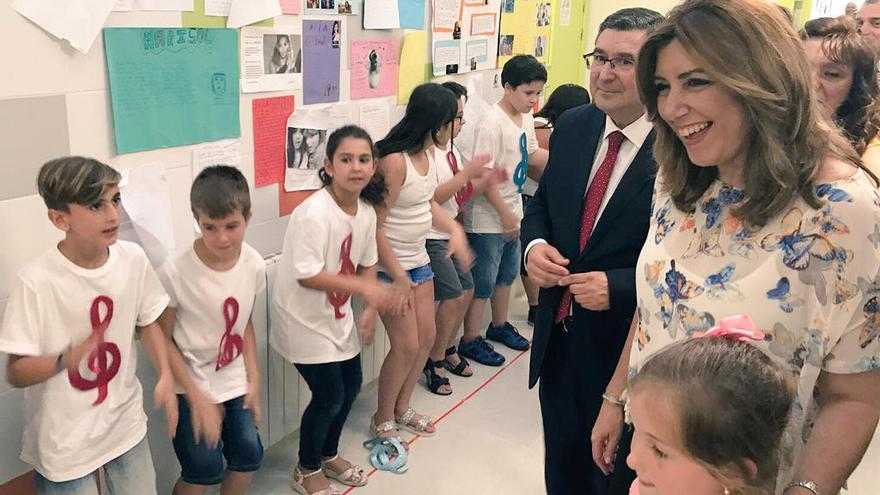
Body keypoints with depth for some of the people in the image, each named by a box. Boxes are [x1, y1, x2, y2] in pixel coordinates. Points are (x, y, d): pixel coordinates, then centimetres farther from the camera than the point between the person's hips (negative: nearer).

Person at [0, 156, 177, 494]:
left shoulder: (133, 258, -11)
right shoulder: (35, 282, -22)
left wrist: (165, 375, -9)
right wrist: (67, 359, -34)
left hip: (126, 425, 4)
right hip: (65, 441, -4)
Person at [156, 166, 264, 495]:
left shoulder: (254, 264, -11)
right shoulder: (175, 272, -24)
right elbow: (163, 339, -14)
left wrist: (253, 380, 2)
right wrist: (197, 397, -15)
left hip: (234, 381, 4)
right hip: (191, 385, -4)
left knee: (249, 455, 5)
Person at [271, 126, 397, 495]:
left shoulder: (367, 211, -4)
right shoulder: (313, 213, -28)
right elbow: (307, 275, -28)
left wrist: (371, 310, -3)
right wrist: (362, 287, -30)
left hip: (338, 315, 8)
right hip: (305, 319, -8)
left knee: (351, 385, 16)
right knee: (329, 396, -2)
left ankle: (329, 455, 42)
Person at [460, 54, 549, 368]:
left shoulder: (526, 118, 4)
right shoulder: (493, 124, -22)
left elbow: (532, 154, 17)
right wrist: (505, 214, -20)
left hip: (512, 212, 9)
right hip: (488, 218, -9)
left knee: (507, 274, 22)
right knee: (482, 282, 3)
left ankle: (499, 325, 42)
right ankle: (470, 340, 18)